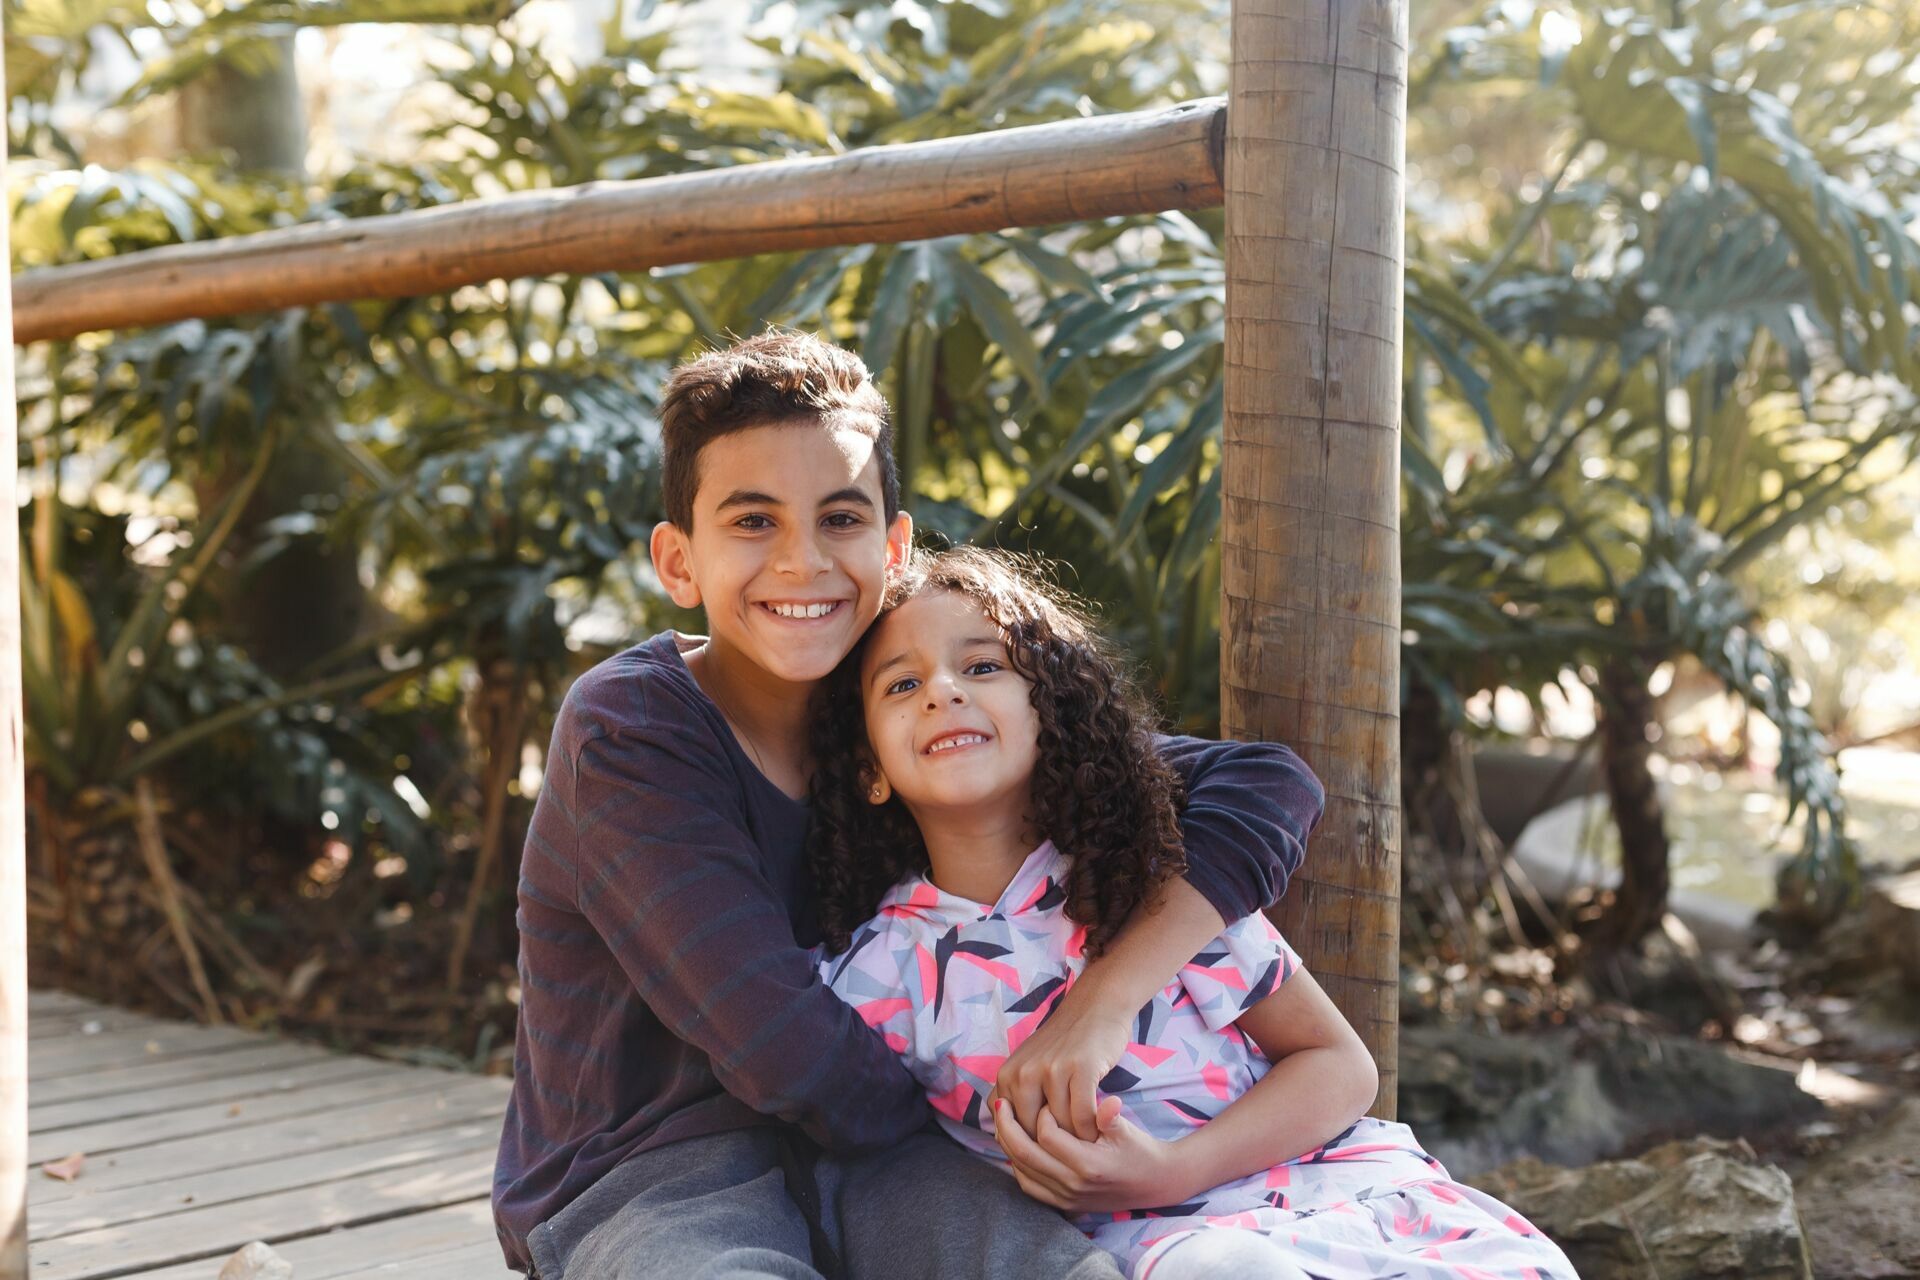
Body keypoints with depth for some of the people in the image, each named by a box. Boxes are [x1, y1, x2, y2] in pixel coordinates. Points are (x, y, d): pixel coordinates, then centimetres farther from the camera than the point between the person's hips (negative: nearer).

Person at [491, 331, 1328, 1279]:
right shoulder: (626, 730, -14)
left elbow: (1266, 787, -6)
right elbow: (786, 1053, -22)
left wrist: (1105, 997, -22)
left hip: (859, 1160, 3)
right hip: (637, 1185, -3)